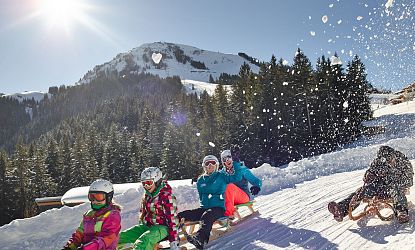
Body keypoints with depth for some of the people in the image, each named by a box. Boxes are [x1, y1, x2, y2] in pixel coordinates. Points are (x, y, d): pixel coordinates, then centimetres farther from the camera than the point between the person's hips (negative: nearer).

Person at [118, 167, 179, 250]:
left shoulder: (166, 196, -14)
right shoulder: (146, 196, 9)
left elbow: (172, 219, -16)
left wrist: (174, 243, -17)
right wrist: (139, 230, 26)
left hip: (162, 227, -7)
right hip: (146, 226, 8)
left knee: (142, 242, -36)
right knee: (118, 237, -8)